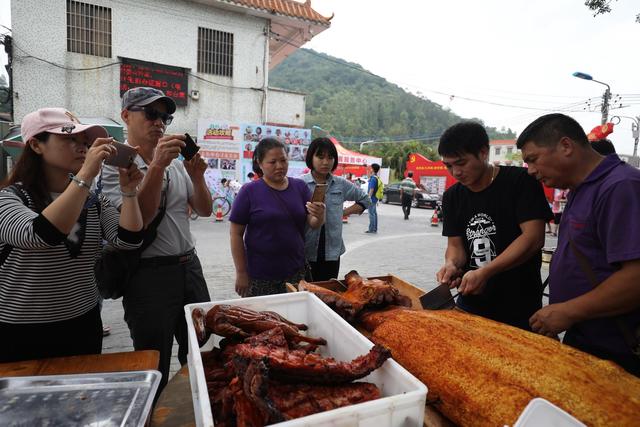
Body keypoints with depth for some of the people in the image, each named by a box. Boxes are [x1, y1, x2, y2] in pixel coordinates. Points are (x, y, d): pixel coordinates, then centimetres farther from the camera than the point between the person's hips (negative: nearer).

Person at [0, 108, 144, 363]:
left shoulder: (93, 201, 3)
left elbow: (127, 240, -9)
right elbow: (40, 236, -32)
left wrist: (128, 190, -18)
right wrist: (85, 175, -34)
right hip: (23, 334, -4)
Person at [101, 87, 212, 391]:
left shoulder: (177, 163, 10)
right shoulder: (115, 164, -8)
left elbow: (204, 210, 5)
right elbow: (137, 220, -22)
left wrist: (197, 177, -12)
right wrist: (157, 166, -27)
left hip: (190, 266, 6)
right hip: (150, 275, -6)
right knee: (155, 370, 11)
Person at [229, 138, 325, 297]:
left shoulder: (300, 186, 2)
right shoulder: (250, 191, -7)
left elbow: (313, 224, 0)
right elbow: (236, 234, -5)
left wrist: (320, 216, -23)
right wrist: (241, 273, -7)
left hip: (296, 272, 3)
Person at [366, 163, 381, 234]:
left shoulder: (373, 178, -17)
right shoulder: (377, 178, 14)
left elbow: (371, 189, -21)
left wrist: (369, 198, -19)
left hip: (372, 199, -10)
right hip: (375, 199, 10)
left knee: (371, 214, -6)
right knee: (374, 213, 13)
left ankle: (371, 229, -3)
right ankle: (374, 229, 18)